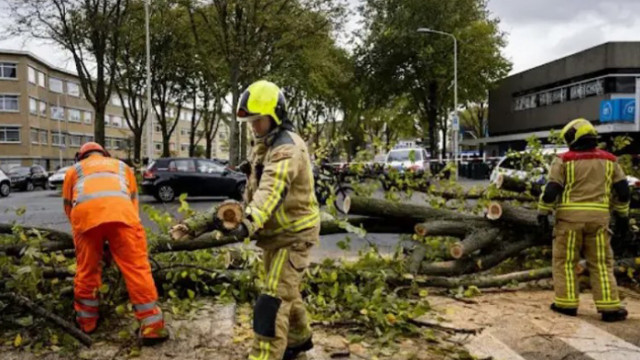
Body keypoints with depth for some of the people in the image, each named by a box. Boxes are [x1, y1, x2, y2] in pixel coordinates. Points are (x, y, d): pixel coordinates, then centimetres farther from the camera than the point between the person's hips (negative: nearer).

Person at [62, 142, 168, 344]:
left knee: (87, 270, 17)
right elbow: (133, 200, 34)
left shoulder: (74, 170, 37)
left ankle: (86, 321, 29)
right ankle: (152, 326, -6)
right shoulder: (122, 166, 39)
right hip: (120, 210, -1)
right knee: (137, 268, -2)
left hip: (85, 213, 1)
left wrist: (79, 228, 50)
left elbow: (68, 206, 36)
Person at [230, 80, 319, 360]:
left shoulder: (287, 147, -23)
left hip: (294, 233, -10)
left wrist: (251, 222, -54)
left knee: (273, 299, -13)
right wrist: (247, 218, 13)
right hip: (275, 232, 10)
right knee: (286, 290, 23)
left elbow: (272, 189, -41)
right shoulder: (263, 145, 10)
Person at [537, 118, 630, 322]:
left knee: (565, 261, 8)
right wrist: (623, 217, 20)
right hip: (598, 217, 3)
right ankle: (610, 308, 7)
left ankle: (566, 303, 9)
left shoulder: (564, 160, -2)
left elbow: (551, 190, -8)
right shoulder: (609, 161, 10)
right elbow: (622, 191, 12)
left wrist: (543, 214, -1)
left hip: (570, 216, -3)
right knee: (601, 263, 10)